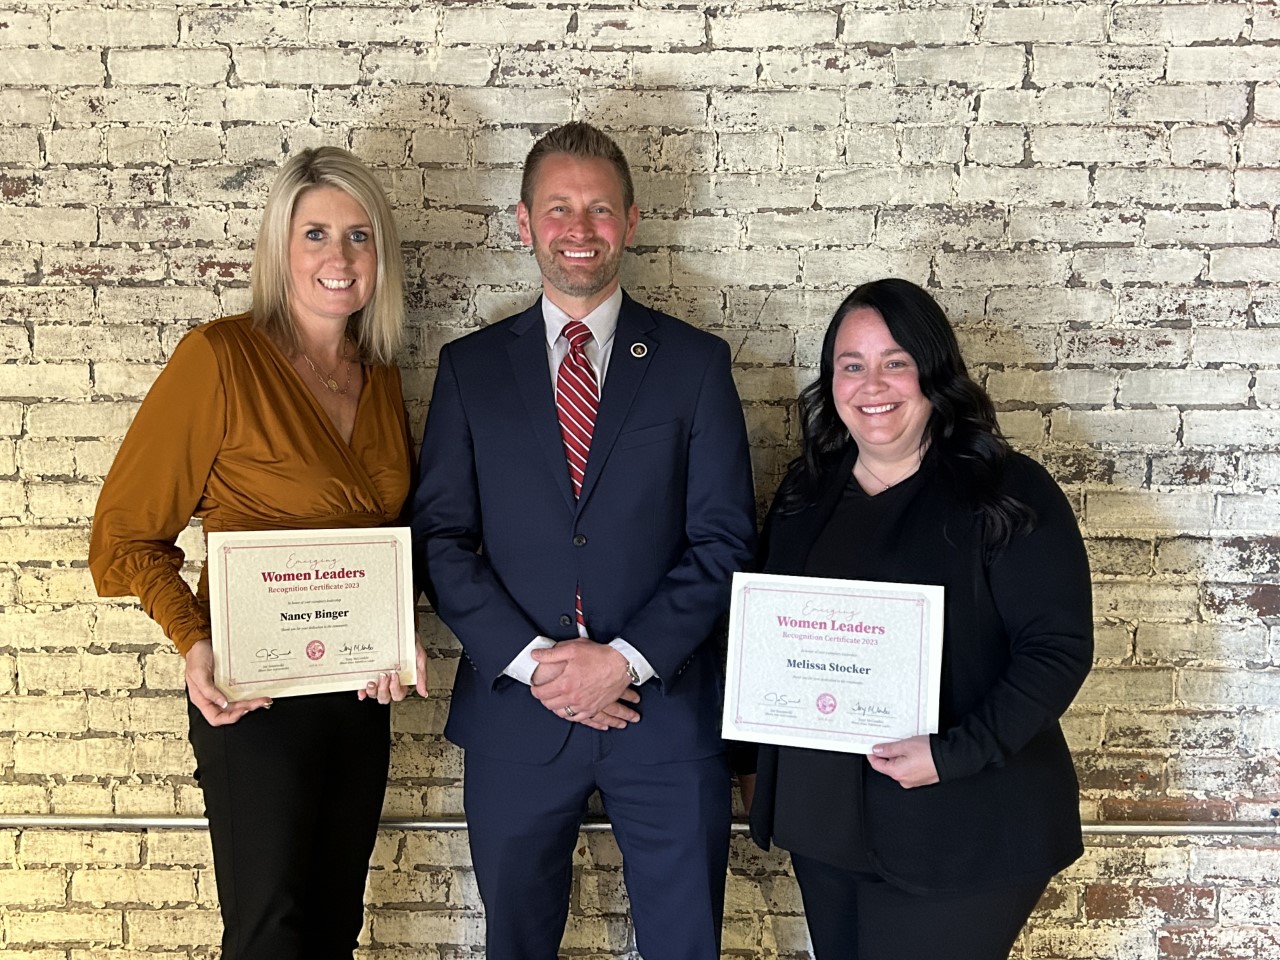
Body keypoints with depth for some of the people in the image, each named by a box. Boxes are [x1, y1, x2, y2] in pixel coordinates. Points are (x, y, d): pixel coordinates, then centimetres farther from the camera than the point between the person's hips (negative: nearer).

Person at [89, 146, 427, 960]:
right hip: (256, 699, -6)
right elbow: (127, 536, -9)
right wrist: (195, 643, -24)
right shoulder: (220, 358, -13)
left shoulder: (378, 376, 6)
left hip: (361, 692, 6)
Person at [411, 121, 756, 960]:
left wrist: (627, 659, -13)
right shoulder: (470, 367, 4)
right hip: (517, 709, 1)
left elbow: (724, 539, -3)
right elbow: (441, 537, 0)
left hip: (667, 709, -1)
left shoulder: (696, 362, 1)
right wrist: (528, 662, -11)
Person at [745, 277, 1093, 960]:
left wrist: (954, 754, -23)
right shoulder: (804, 493, 7)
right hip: (821, 815, 6)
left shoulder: (1009, 492, -11)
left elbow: (1059, 648, -14)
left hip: (959, 833, -5)